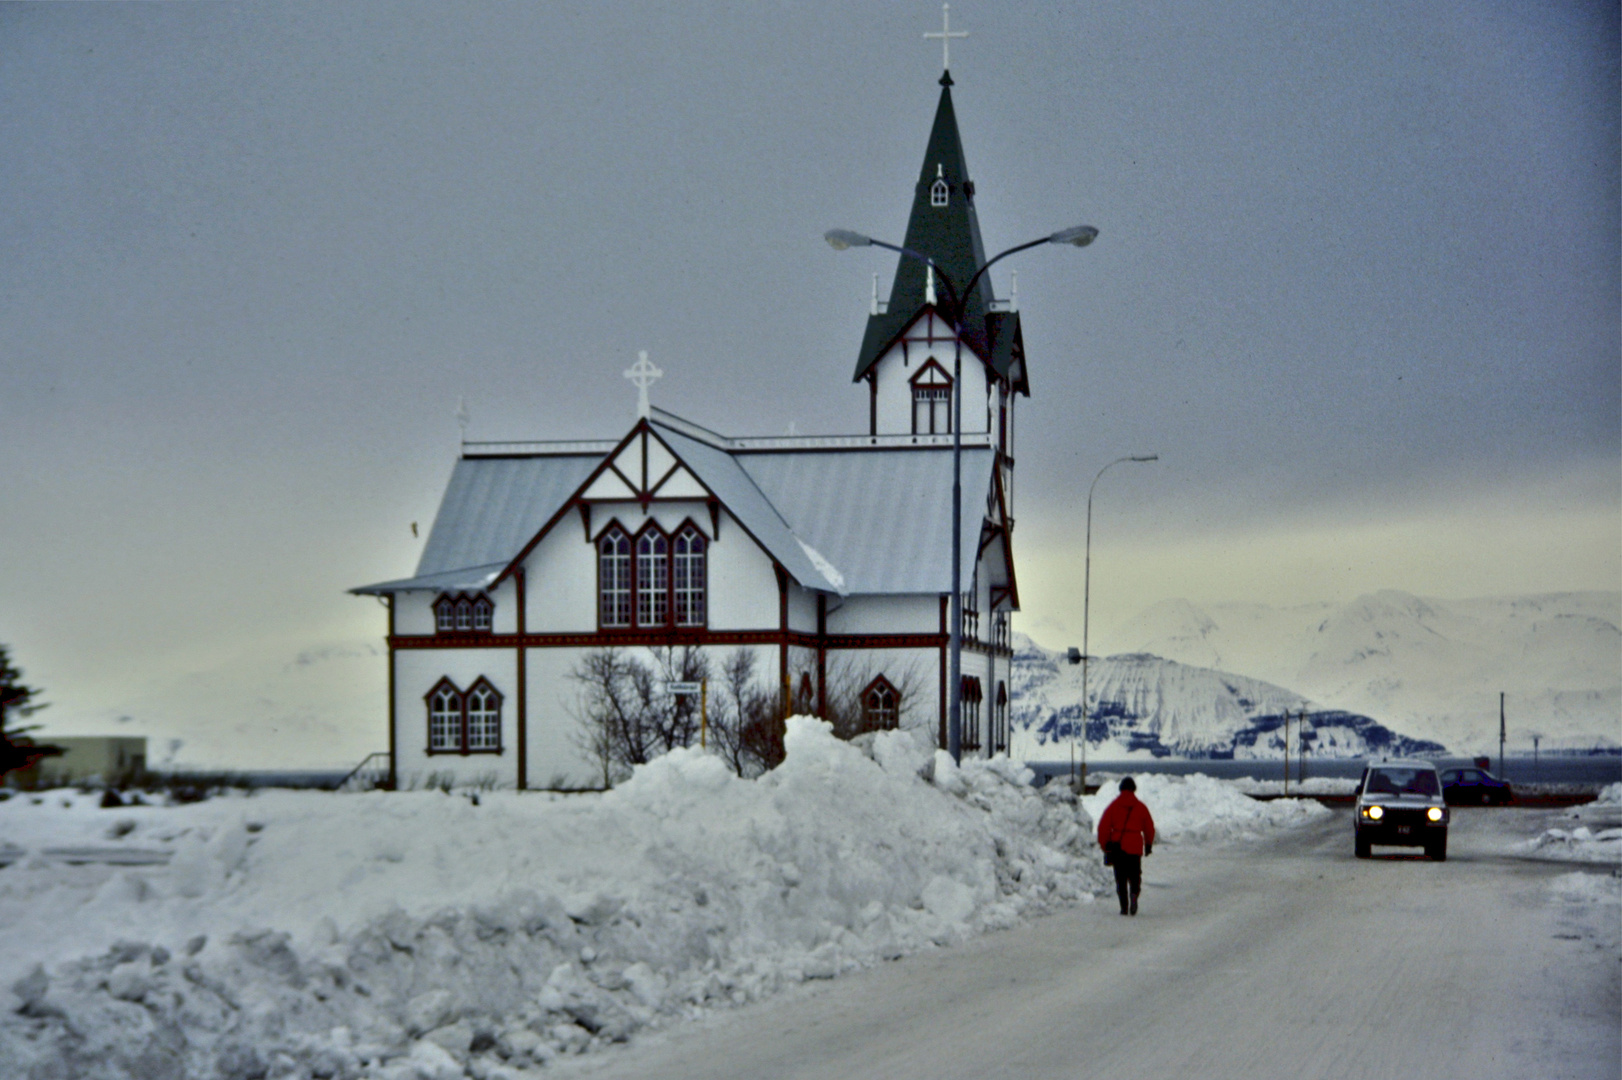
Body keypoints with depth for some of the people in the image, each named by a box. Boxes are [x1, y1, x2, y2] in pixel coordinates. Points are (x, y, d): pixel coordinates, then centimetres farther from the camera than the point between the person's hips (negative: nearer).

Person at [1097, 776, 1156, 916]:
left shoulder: (1113, 806, 2)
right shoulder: (1141, 807, 4)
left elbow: (1103, 827, 0)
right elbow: (1149, 827, 10)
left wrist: (1104, 845, 8)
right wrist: (1148, 845, 23)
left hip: (1117, 846, 0)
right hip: (1135, 847, 0)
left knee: (1121, 878, 7)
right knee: (1134, 875, 9)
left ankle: (1124, 906, -1)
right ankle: (1134, 894, -20)